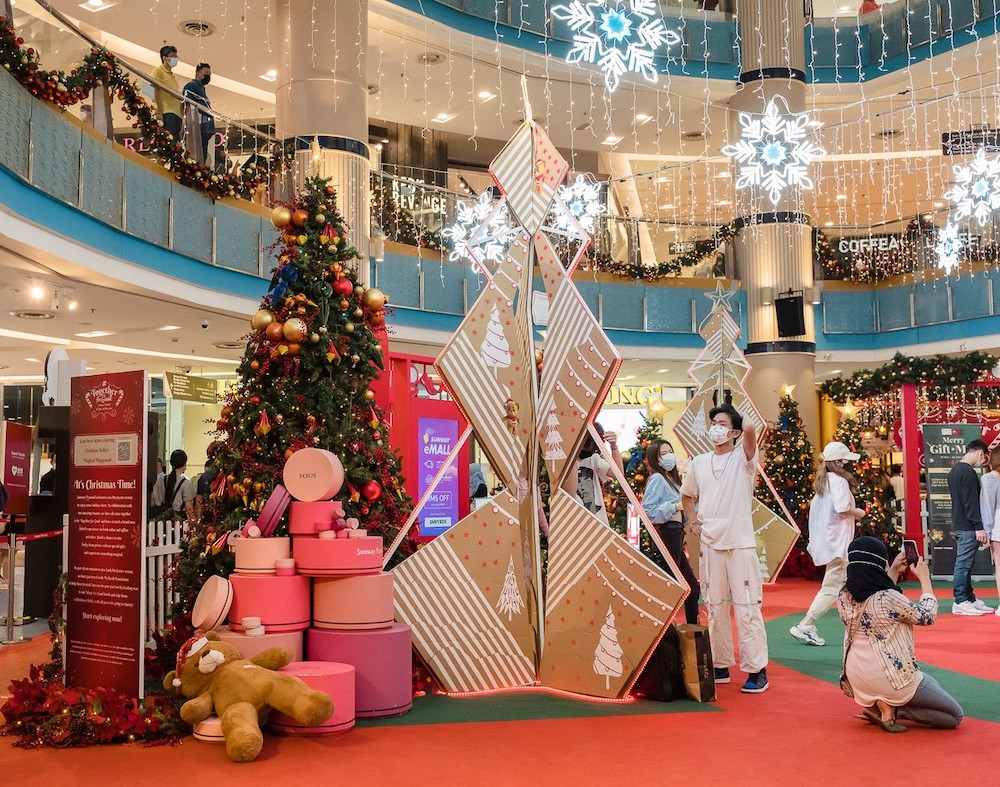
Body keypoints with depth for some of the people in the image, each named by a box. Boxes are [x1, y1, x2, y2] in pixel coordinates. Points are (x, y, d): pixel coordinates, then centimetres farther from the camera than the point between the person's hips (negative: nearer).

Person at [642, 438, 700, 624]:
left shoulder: (671, 478, 18)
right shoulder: (657, 478, -11)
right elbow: (647, 510, -21)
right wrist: (675, 507, -21)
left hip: (675, 534, 10)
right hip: (667, 534, -10)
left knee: (692, 586, 15)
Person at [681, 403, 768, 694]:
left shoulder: (743, 458, -2)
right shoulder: (699, 462, 11)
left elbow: (750, 429, -23)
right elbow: (687, 496, 26)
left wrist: (742, 426, 0)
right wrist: (695, 523, 12)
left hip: (741, 543, -4)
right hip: (710, 544, 5)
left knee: (747, 606, -5)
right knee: (715, 607, 10)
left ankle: (756, 669, 1)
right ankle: (720, 666, 20)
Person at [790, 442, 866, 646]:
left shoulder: (822, 482, 13)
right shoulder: (839, 481, -13)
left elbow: (815, 510, 16)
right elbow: (843, 509, -25)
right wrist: (859, 512, -7)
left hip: (825, 542, 10)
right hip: (837, 543, -10)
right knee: (832, 588, -7)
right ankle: (804, 626, -9)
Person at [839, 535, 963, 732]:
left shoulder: (845, 596, -2)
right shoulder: (888, 599, -24)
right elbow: (927, 616, -8)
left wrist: (895, 571, 18)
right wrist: (925, 578, 3)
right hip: (892, 678, -7)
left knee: (930, 684, 33)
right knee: (954, 716, 12)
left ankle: (883, 704, 8)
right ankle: (890, 708, -4)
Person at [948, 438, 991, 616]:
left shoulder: (954, 471, 16)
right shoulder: (969, 473, -16)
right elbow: (971, 503, -20)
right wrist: (979, 527, -19)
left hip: (958, 525, 10)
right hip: (968, 527, -10)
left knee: (964, 564, 13)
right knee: (963, 564, -6)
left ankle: (970, 599, 18)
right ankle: (960, 602, -3)